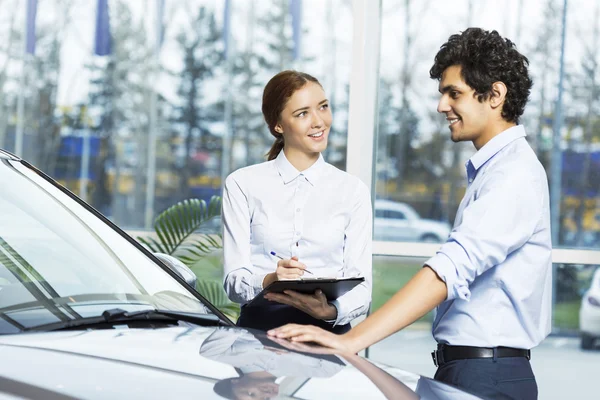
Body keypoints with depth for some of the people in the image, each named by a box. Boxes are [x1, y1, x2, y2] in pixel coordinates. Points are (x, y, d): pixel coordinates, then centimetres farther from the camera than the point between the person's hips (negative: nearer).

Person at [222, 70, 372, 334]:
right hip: (258, 328, -1)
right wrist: (269, 280, -19)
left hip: (329, 330, 1)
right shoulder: (242, 185, 8)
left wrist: (330, 310, -18)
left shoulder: (353, 191, 11)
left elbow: (362, 288, 4)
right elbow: (234, 281, 3)